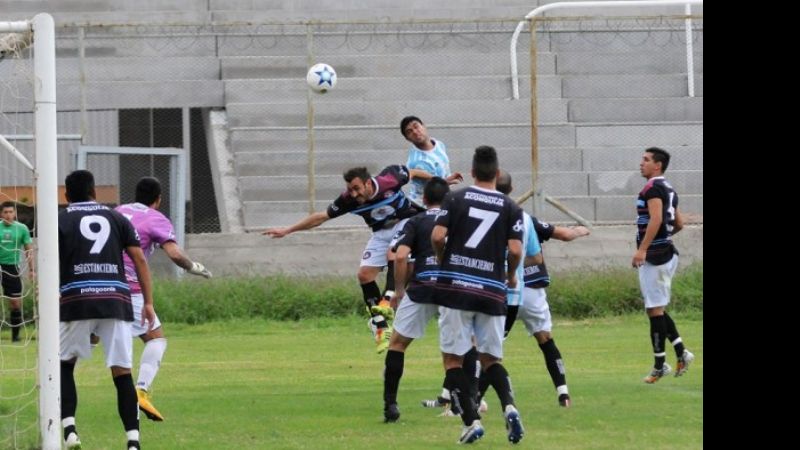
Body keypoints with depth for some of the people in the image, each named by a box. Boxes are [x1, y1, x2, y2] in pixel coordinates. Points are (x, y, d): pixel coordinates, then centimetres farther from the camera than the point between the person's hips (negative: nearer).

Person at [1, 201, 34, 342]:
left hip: (12, 267, 1)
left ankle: (15, 335, 14)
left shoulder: (22, 228, 3)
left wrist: (31, 270, 3)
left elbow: (29, 249, 8)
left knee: (16, 303, 3)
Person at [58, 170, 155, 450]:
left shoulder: (60, 221, 10)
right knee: (122, 373, 2)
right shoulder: (116, 219, 16)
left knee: (64, 365, 18)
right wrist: (148, 302, 9)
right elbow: (140, 259, 9)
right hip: (116, 301, 1)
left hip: (76, 301, -1)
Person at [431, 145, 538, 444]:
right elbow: (515, 250, -5)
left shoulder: (456, 199, 2)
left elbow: (437, 237, -7)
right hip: (491, 291, 2)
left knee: (453, 357, 5)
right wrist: (511, 276, 15)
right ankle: (508, 406, -12)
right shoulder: (510, 208, 3)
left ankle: (471, 420, -7)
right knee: (490, 358, 14)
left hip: (455, 287, -2)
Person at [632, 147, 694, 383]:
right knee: (657, 309, 16)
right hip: (666, 253, 10)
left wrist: (642, 249, -30)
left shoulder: (653, 188, -13)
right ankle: (681, 352, 10)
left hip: (654, 255, -10)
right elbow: (679, 224, 23)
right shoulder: (669, 190, 16)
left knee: (655, 310, -5)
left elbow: (656, 219, -26)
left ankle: (660, 365, -1)